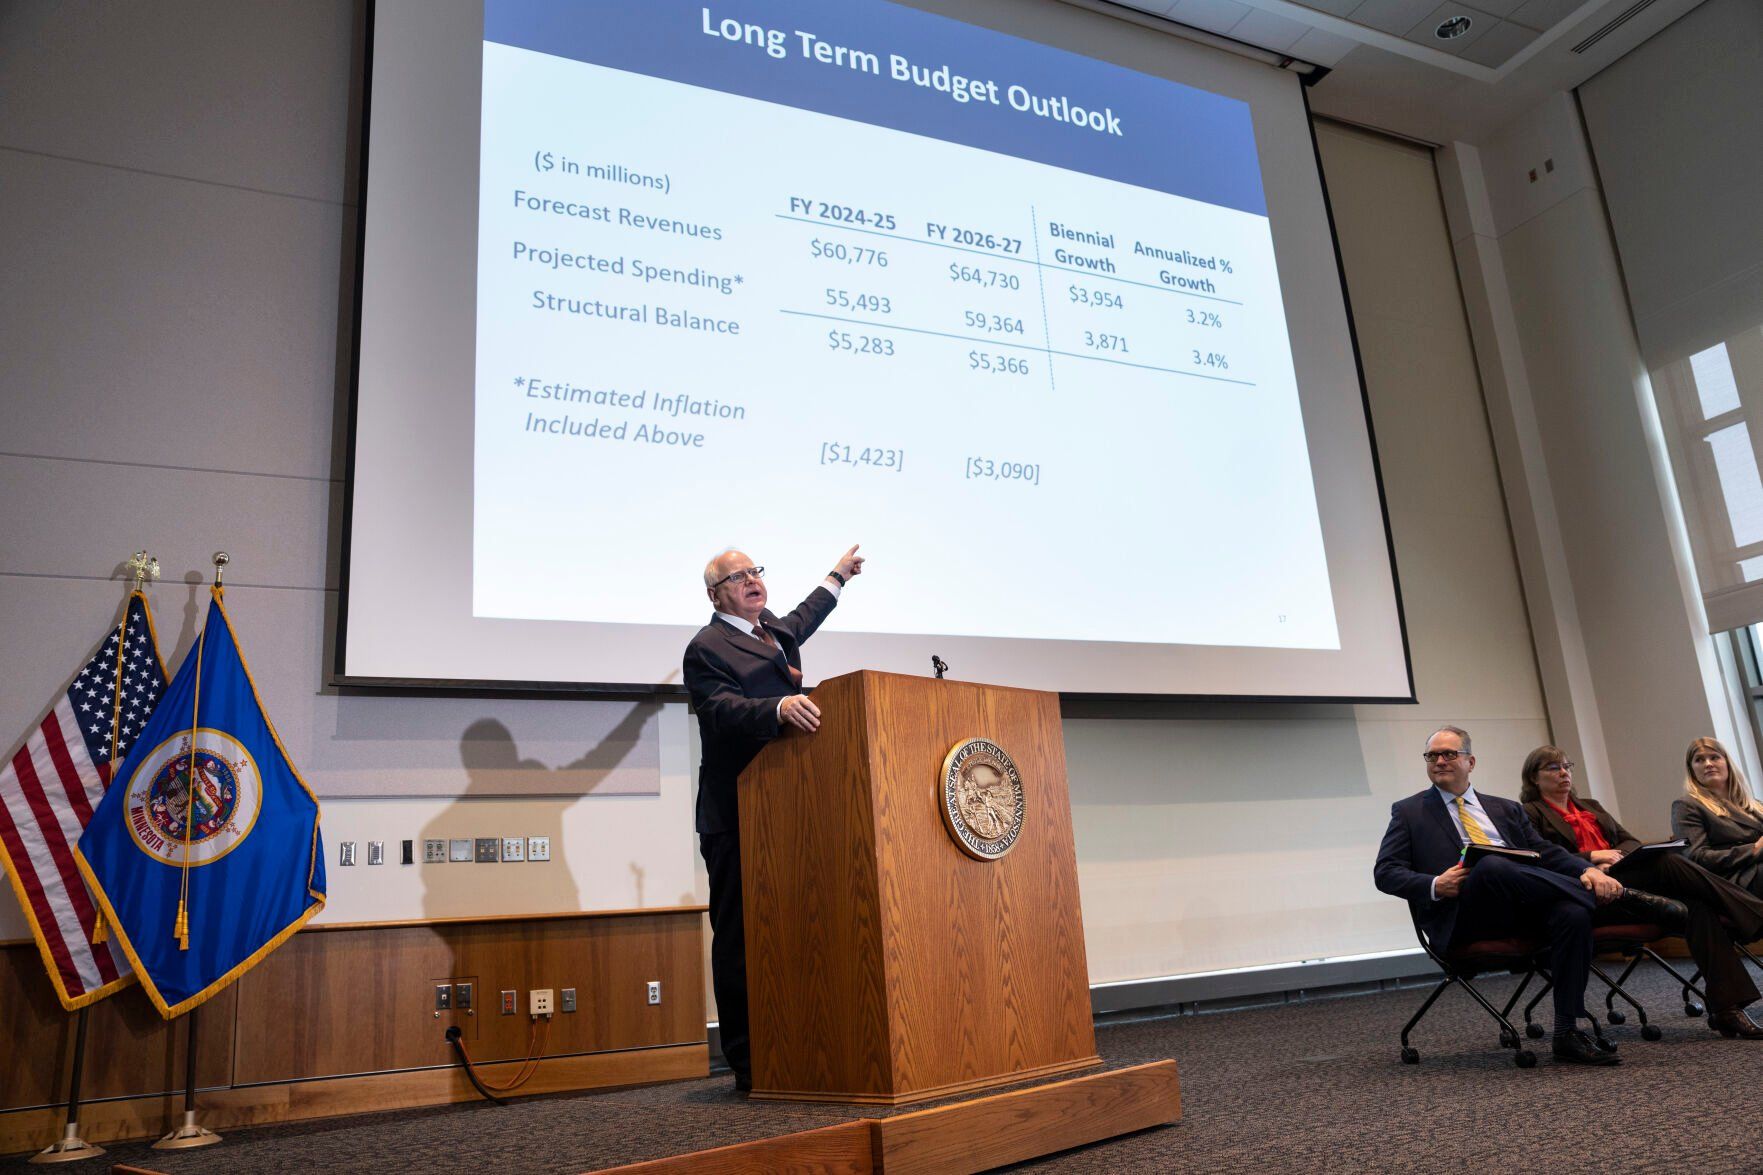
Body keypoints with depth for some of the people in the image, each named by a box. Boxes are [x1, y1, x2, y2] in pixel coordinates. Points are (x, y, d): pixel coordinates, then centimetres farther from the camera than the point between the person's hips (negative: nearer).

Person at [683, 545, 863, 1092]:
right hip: (736, 816, -8)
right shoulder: (708, 647, -7)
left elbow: (800, 622, 42)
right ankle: (748, 1064, 1)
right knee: (739, 937, -5)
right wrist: (779, 707, -40)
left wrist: (837, 576, 52)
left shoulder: (772, 628, 19)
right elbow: (725, 709, -23)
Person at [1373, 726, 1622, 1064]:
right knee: (1492, 865, -35)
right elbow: (1385, 873, 6)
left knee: (1573, 914, -28)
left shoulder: (1505, 809, 27)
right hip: (1462, 916, -4)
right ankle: (1598, 894, -17)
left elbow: (1547, 853, 17)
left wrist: (1587, 869, -6)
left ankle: (1567, 1035, -22)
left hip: (1520, 910, 4)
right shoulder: (1408, 812, 16)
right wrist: (1435, 886, -13)